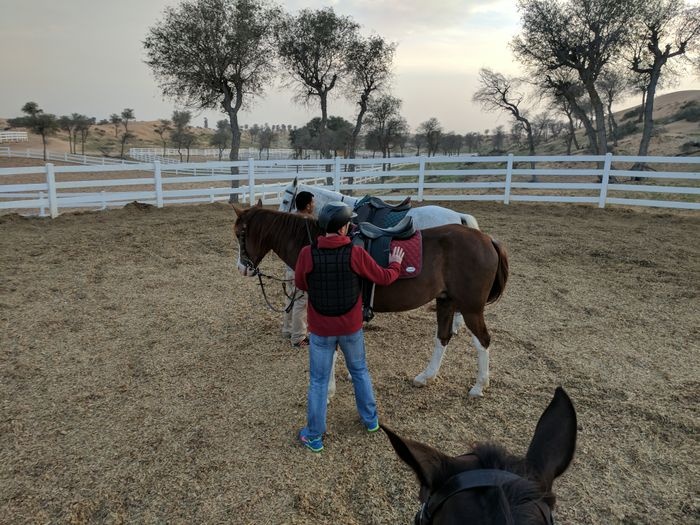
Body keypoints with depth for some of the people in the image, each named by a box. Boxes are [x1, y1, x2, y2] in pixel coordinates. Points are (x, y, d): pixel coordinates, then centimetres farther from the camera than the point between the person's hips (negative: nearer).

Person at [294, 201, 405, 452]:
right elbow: (384, 278, -4)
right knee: (360, 371, 24)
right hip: (351, 327, 1)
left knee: (318, 381, 13)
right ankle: (370, 419, 41)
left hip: (320, 329, 0)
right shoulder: (356, 253, -17)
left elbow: (300, 284, 1)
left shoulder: (308, 254, -16)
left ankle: (314, 436, 24)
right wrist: (395, 264, 16)